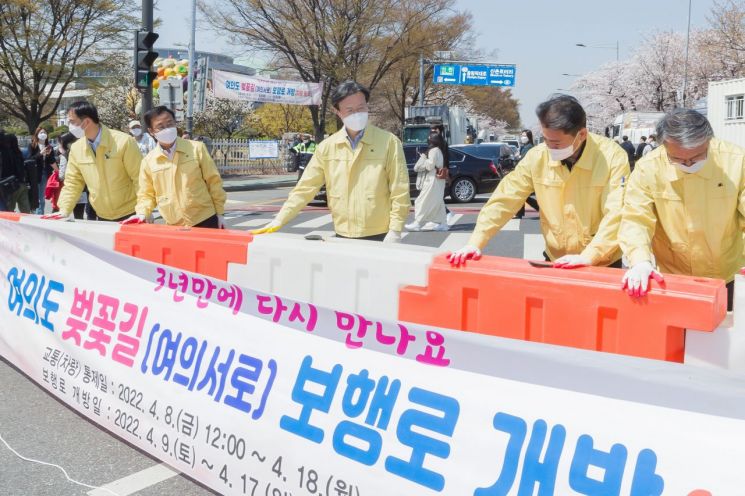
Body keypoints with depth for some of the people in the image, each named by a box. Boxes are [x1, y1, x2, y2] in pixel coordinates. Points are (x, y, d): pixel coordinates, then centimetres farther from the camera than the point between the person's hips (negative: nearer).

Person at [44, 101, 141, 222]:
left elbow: (140, 179, -12)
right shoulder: (76, 148, 2)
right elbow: (72, 183, 10)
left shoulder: (124, 141, -14)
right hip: (102, 218, 5)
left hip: (130, 216, -5)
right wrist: (64, 210, -1)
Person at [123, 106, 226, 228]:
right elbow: (147, 194, 11)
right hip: (174, 227, 2)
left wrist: (220, 213, 2)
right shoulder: (148, 161, 2)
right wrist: (142, 214, -7)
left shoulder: (197, 148, -2)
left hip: (205, 221, -2)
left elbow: (213, 182, 2)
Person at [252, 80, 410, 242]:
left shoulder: (389, 142, -5)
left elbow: (400, 193, -5)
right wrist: (279, 220, -2)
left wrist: (395, 231, -12)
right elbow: (305, 188, 5)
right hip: (342, 237, 3)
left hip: (379, 237, -3)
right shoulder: (328, 147, 4)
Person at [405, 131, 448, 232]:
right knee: (437, 203, 11)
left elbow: (430, 165, -18)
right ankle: (442, 223, 10)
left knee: (422, 202, -7)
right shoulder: (439, 150, 17)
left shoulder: (434, 150, -13)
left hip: (432, 181, -10)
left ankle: (417, 223, -7)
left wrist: (423, 157, -5)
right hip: (437, 181, 10)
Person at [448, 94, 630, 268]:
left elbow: (617, 215, -23)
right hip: (555, 261, 3)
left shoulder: (613, 157, -17)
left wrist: (589, 256, -34)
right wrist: (475, 243, -16)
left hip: (602, 265, -3)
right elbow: (504, 200, -7)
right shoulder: (537, 157, -8)